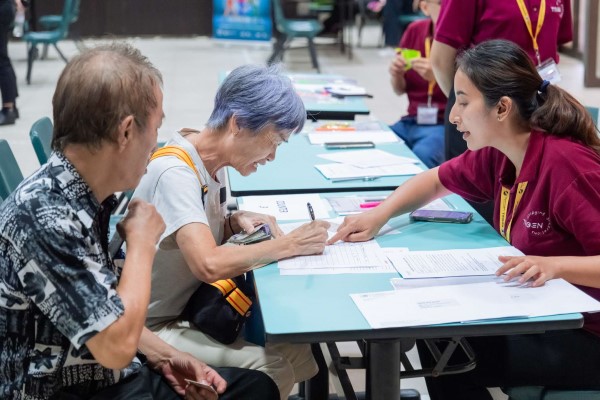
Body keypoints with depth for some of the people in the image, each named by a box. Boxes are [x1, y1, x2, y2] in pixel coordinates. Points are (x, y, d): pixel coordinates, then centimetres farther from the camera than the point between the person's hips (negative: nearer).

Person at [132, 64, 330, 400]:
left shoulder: (213, 162, 1)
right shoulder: (175, 172, -25)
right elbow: (209, 265, -38)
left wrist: (237, 222, -3)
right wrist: (289, 244, -27)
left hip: (192, 308, 8)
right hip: (154, 328, -8)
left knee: (297, 351, -7)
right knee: (271, 369, -21)